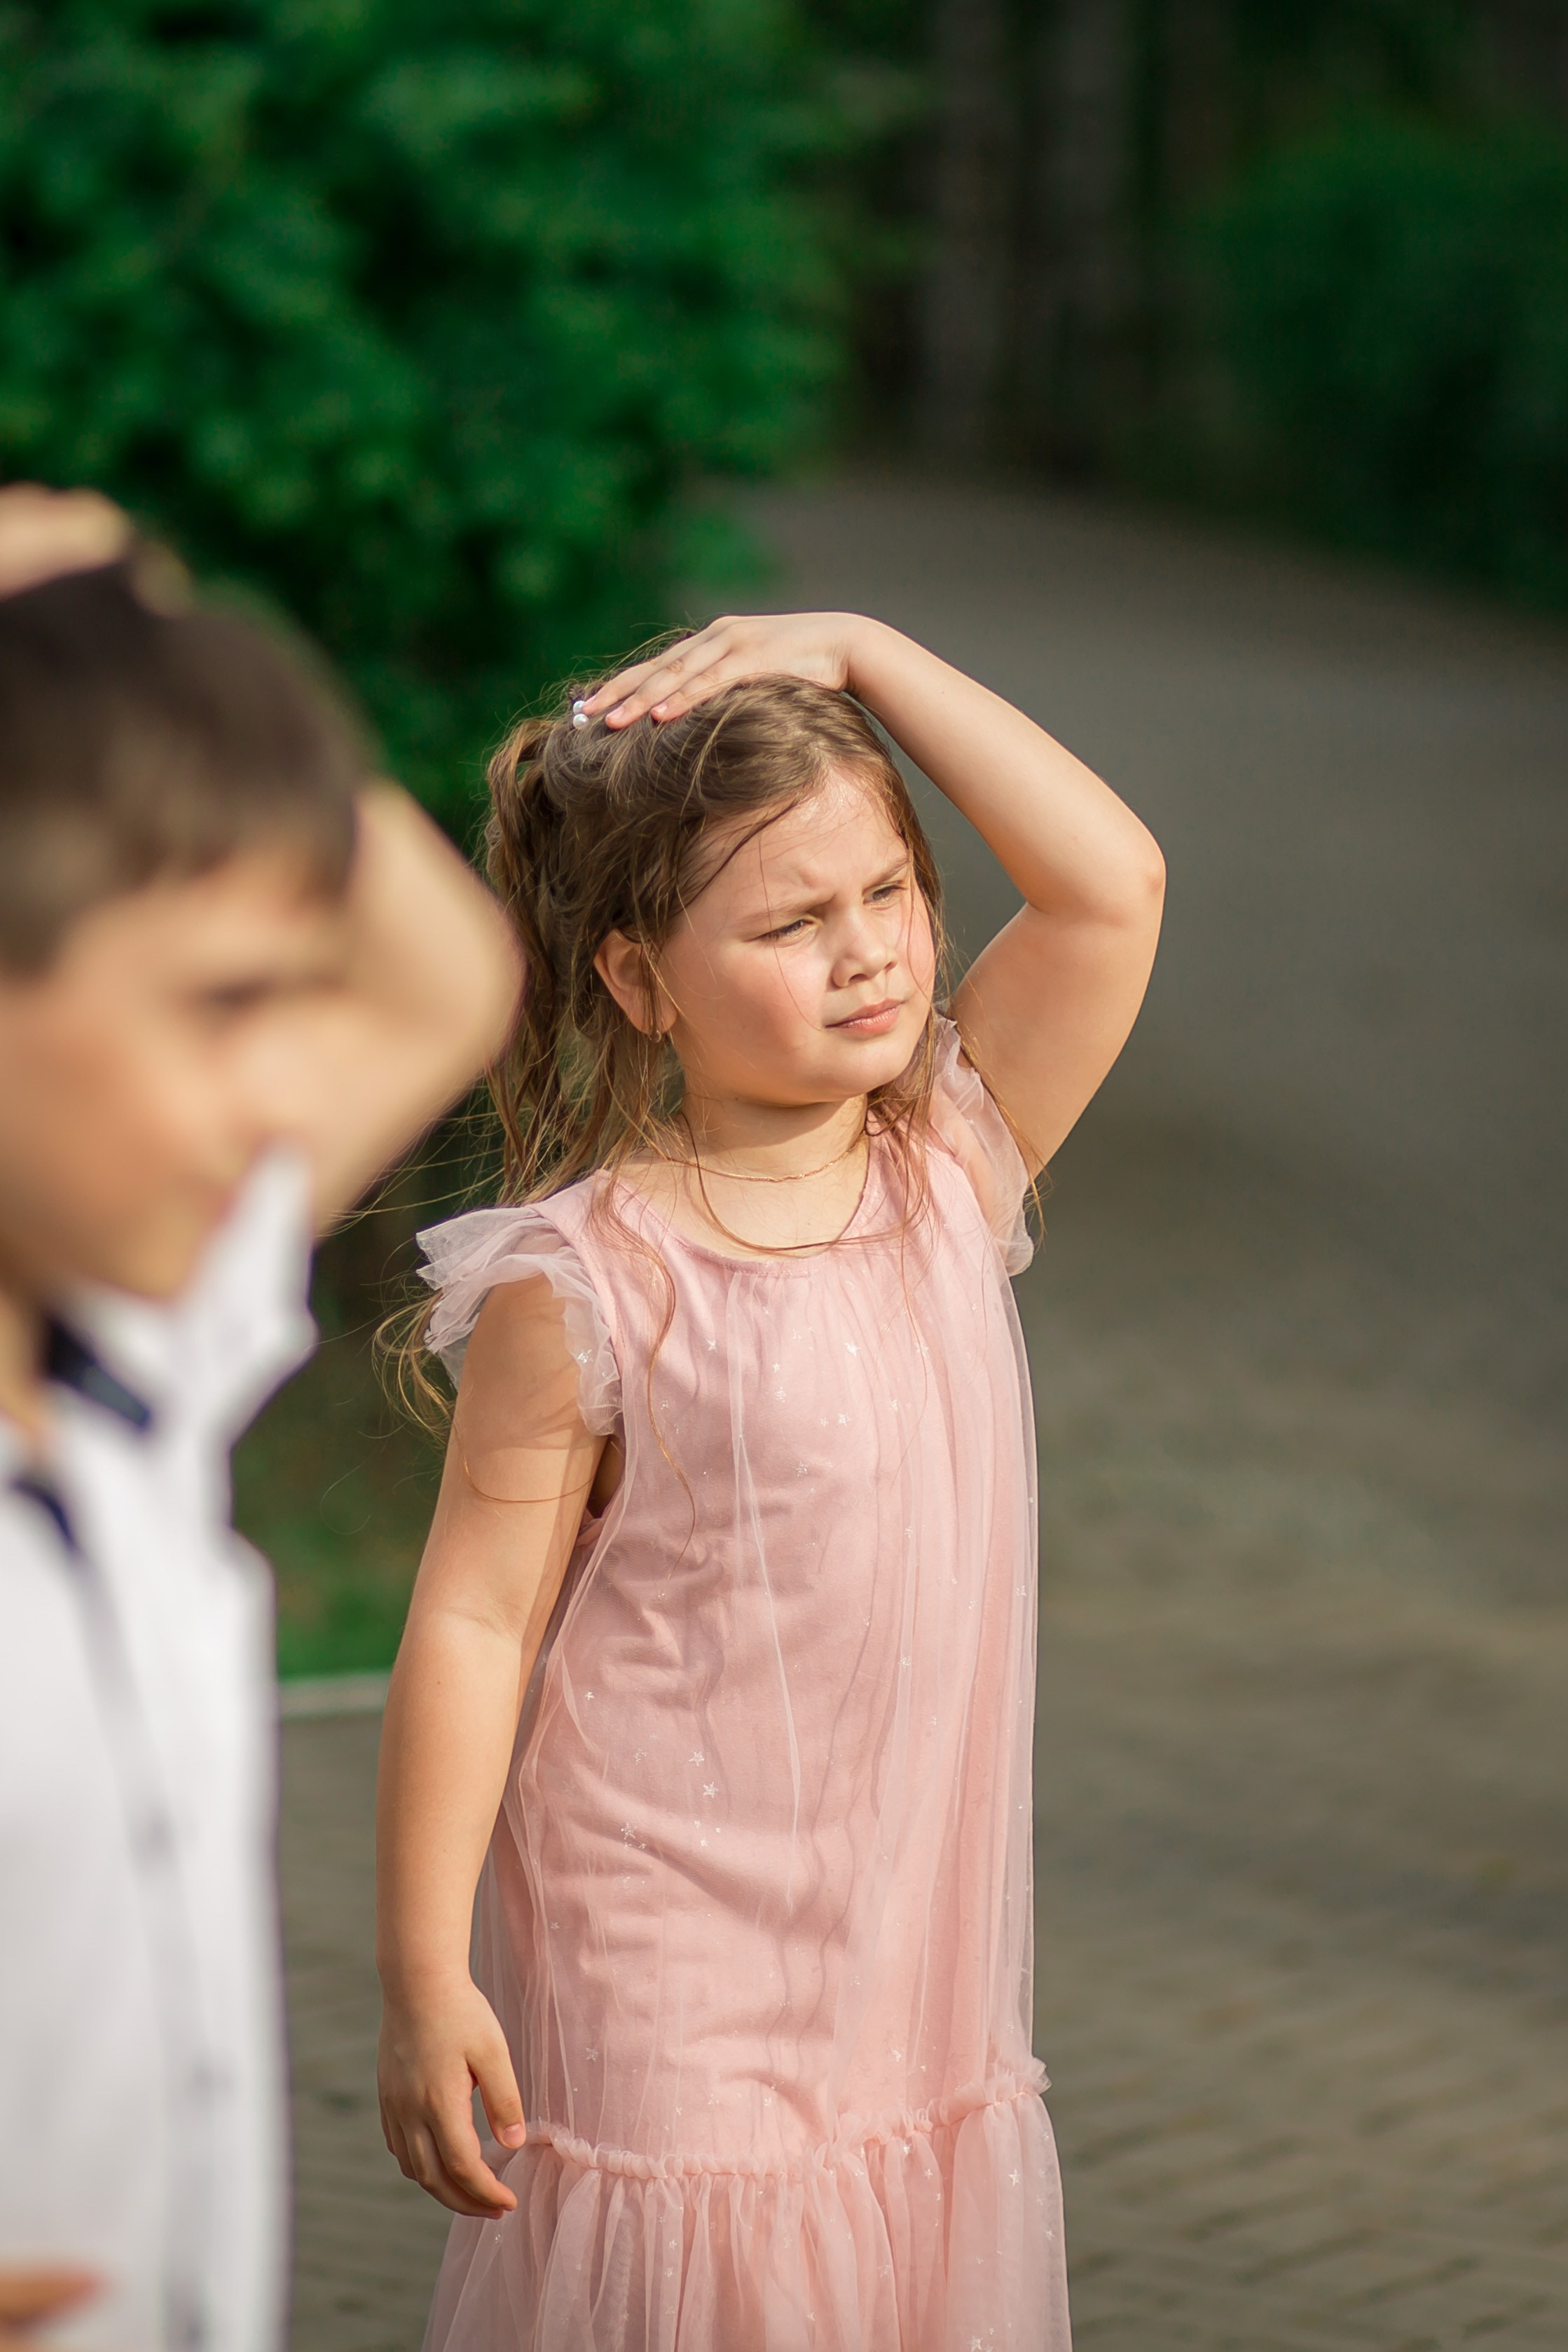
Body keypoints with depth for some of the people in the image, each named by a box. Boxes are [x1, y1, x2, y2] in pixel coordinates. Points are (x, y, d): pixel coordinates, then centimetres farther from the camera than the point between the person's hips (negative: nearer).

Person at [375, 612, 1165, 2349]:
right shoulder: (586, 1285, -12)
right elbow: (473, 1621, -10)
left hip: (923, 1971, 5)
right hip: (674, 1994, -5)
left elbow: (1109, 882, -1)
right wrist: (423, 1974, -13)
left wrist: (860, 652, -6)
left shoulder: (953, 1174, 4)